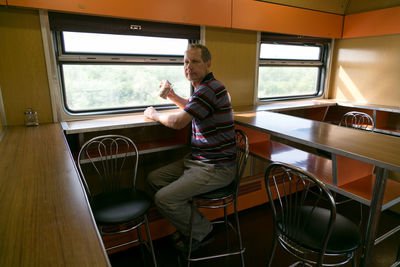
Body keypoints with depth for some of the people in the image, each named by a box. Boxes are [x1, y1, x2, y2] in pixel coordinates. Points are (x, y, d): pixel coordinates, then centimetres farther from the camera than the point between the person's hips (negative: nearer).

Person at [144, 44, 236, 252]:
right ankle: (189, 225, 19)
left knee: (164, 199, -17)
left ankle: (202, 233, 10)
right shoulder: (204, 87, 14)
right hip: (197, 160, 10)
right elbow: (192, 108, 35)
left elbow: (178, 122, -20)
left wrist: (154, 114, -1)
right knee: (154, 178, 8)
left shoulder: (209, 89, -20)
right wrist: (173, 96, 17)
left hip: (215, 168, -10)